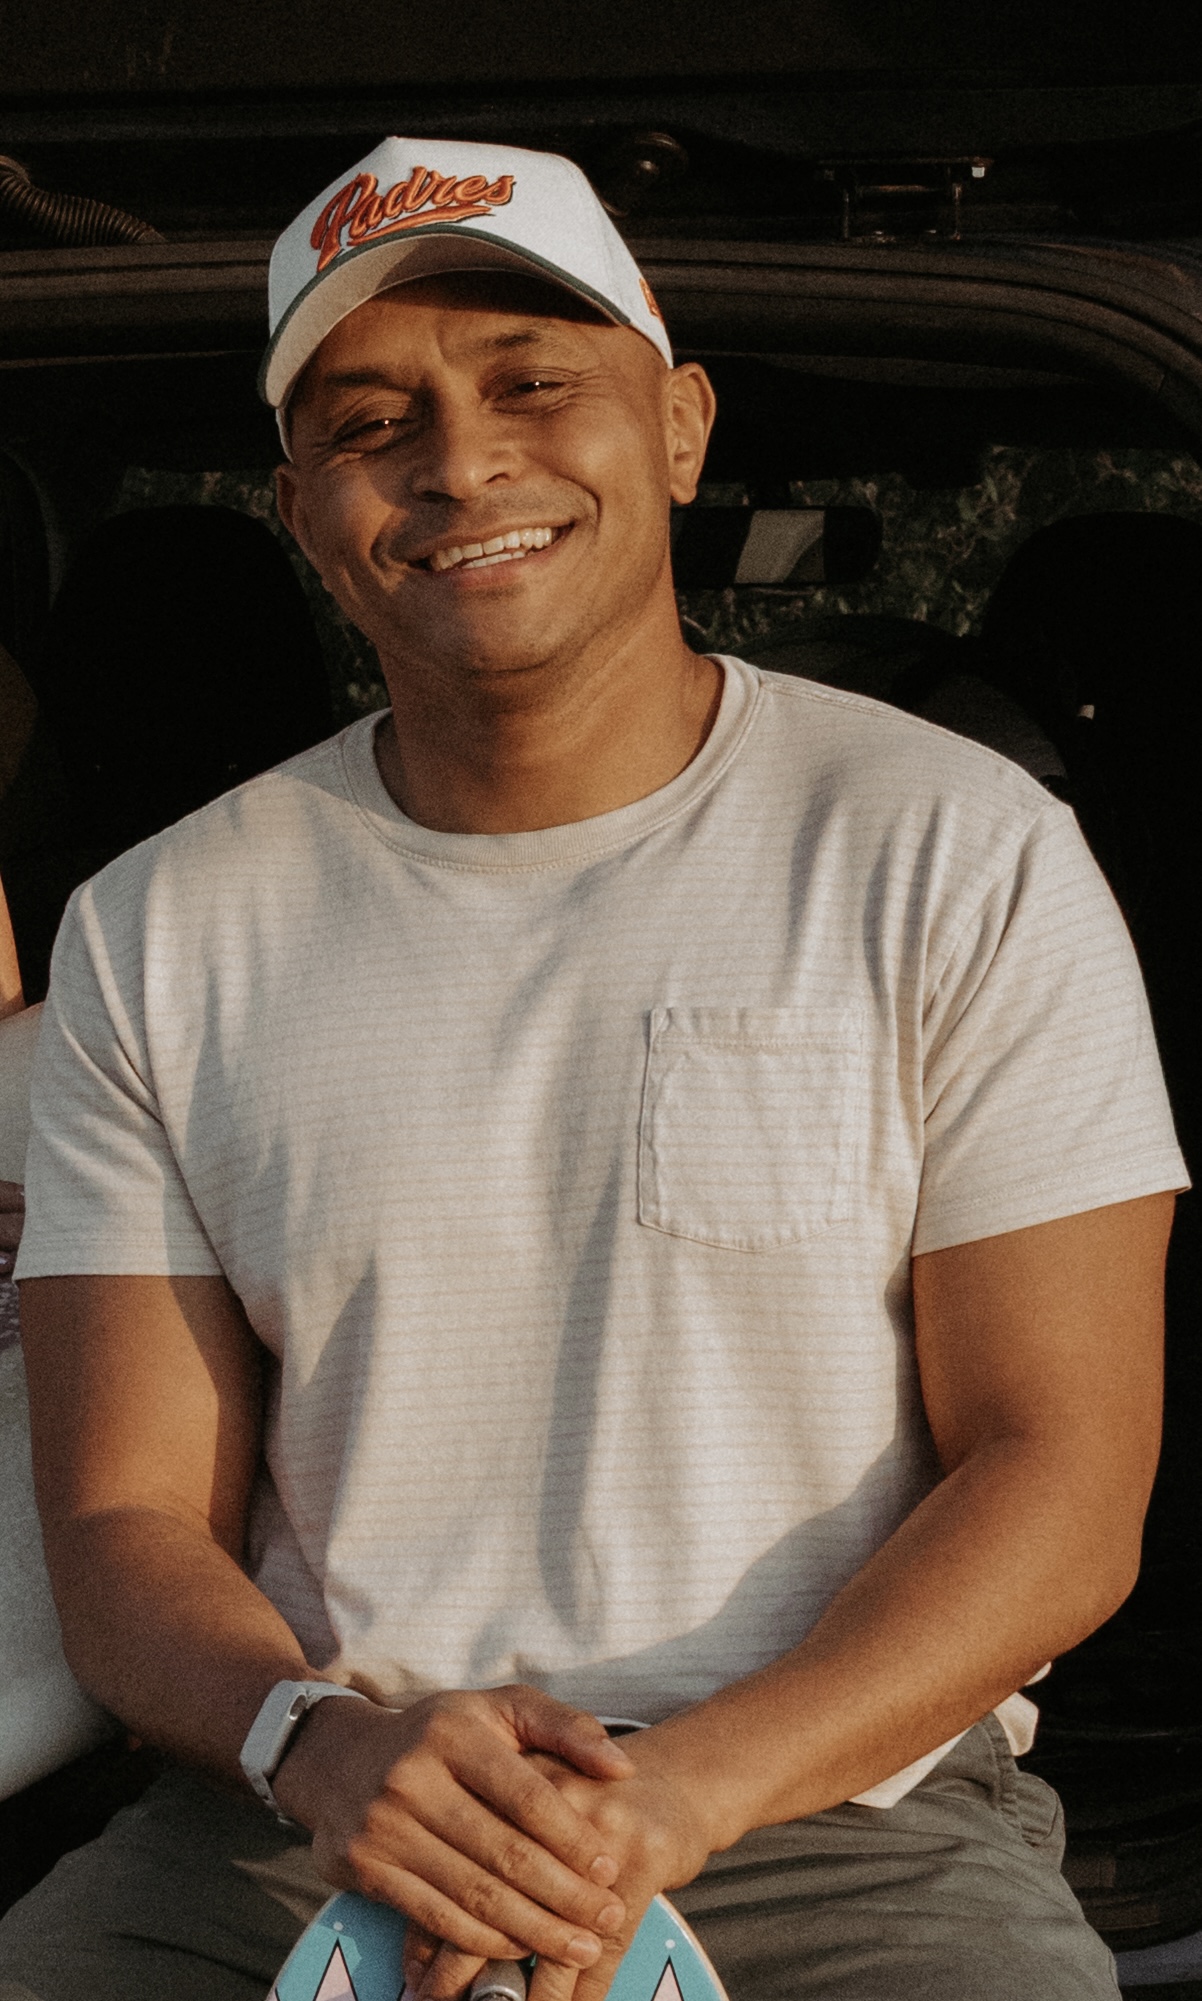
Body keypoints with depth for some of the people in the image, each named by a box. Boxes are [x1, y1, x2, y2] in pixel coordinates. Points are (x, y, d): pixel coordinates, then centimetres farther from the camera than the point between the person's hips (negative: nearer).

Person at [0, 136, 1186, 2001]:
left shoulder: (963, 857, 1)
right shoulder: (157, 936, 8)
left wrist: (677, 1790, -18)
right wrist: (323, 1739, -17)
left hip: (849, 1817, -1)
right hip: (298, 1837, 2)